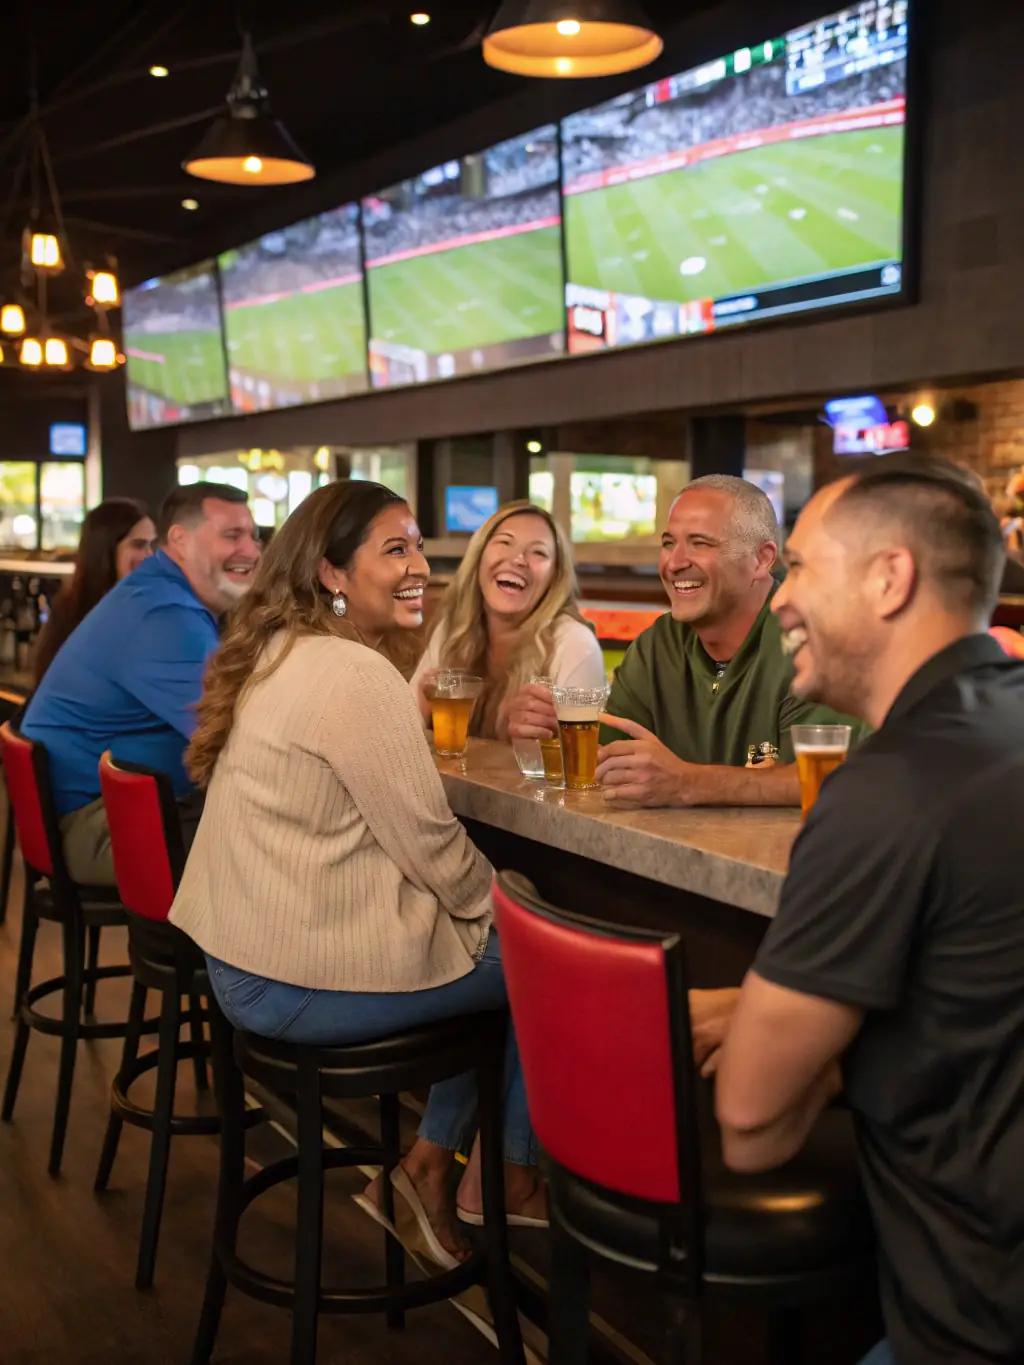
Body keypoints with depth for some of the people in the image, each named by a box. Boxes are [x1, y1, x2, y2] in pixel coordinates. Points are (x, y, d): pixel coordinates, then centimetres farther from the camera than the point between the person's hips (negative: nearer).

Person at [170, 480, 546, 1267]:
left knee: (501, 954, 21)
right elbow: (431, 844, -18)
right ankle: (511, 1180, 26)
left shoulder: (281, 654, 10)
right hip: (307, 982, -10)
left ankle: (430, 1164, 26)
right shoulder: (354, 675, -21)